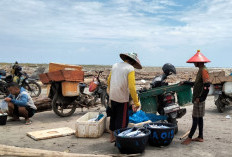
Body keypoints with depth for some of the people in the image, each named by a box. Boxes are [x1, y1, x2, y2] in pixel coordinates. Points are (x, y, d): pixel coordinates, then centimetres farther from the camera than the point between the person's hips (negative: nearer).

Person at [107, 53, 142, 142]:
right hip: (122, 98, -7)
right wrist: (136, 103, -15)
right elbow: (132, 87, -19)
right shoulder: (130, 69, -12)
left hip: (112, 97, 7)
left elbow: (109, 80, 18)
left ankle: (112, 137, 32)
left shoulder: (115, 65, 8)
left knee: (113, 116, 19)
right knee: (122, 119, 5)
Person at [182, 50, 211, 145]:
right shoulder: (200, 70, 15)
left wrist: (200, 98, -21)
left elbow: (207, 86, -22)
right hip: (197, 98, 10)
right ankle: (200, 137, 22)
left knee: (196, 118, -4)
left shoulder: (204, 70, -16)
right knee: (199, 118, 13)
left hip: (199, 99, -10)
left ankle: (189, 138, 0)